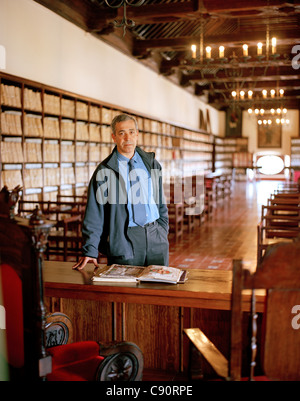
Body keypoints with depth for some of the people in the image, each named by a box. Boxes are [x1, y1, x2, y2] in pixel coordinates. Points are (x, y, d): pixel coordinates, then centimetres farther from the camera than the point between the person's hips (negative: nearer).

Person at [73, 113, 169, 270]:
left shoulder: (152, 163, 9)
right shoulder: (104, 171, -4)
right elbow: (94, 214, -5)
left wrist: (163, 232, 10)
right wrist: (89, 251, -10)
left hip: (156, 237, 4)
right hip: (125, 240, -4)